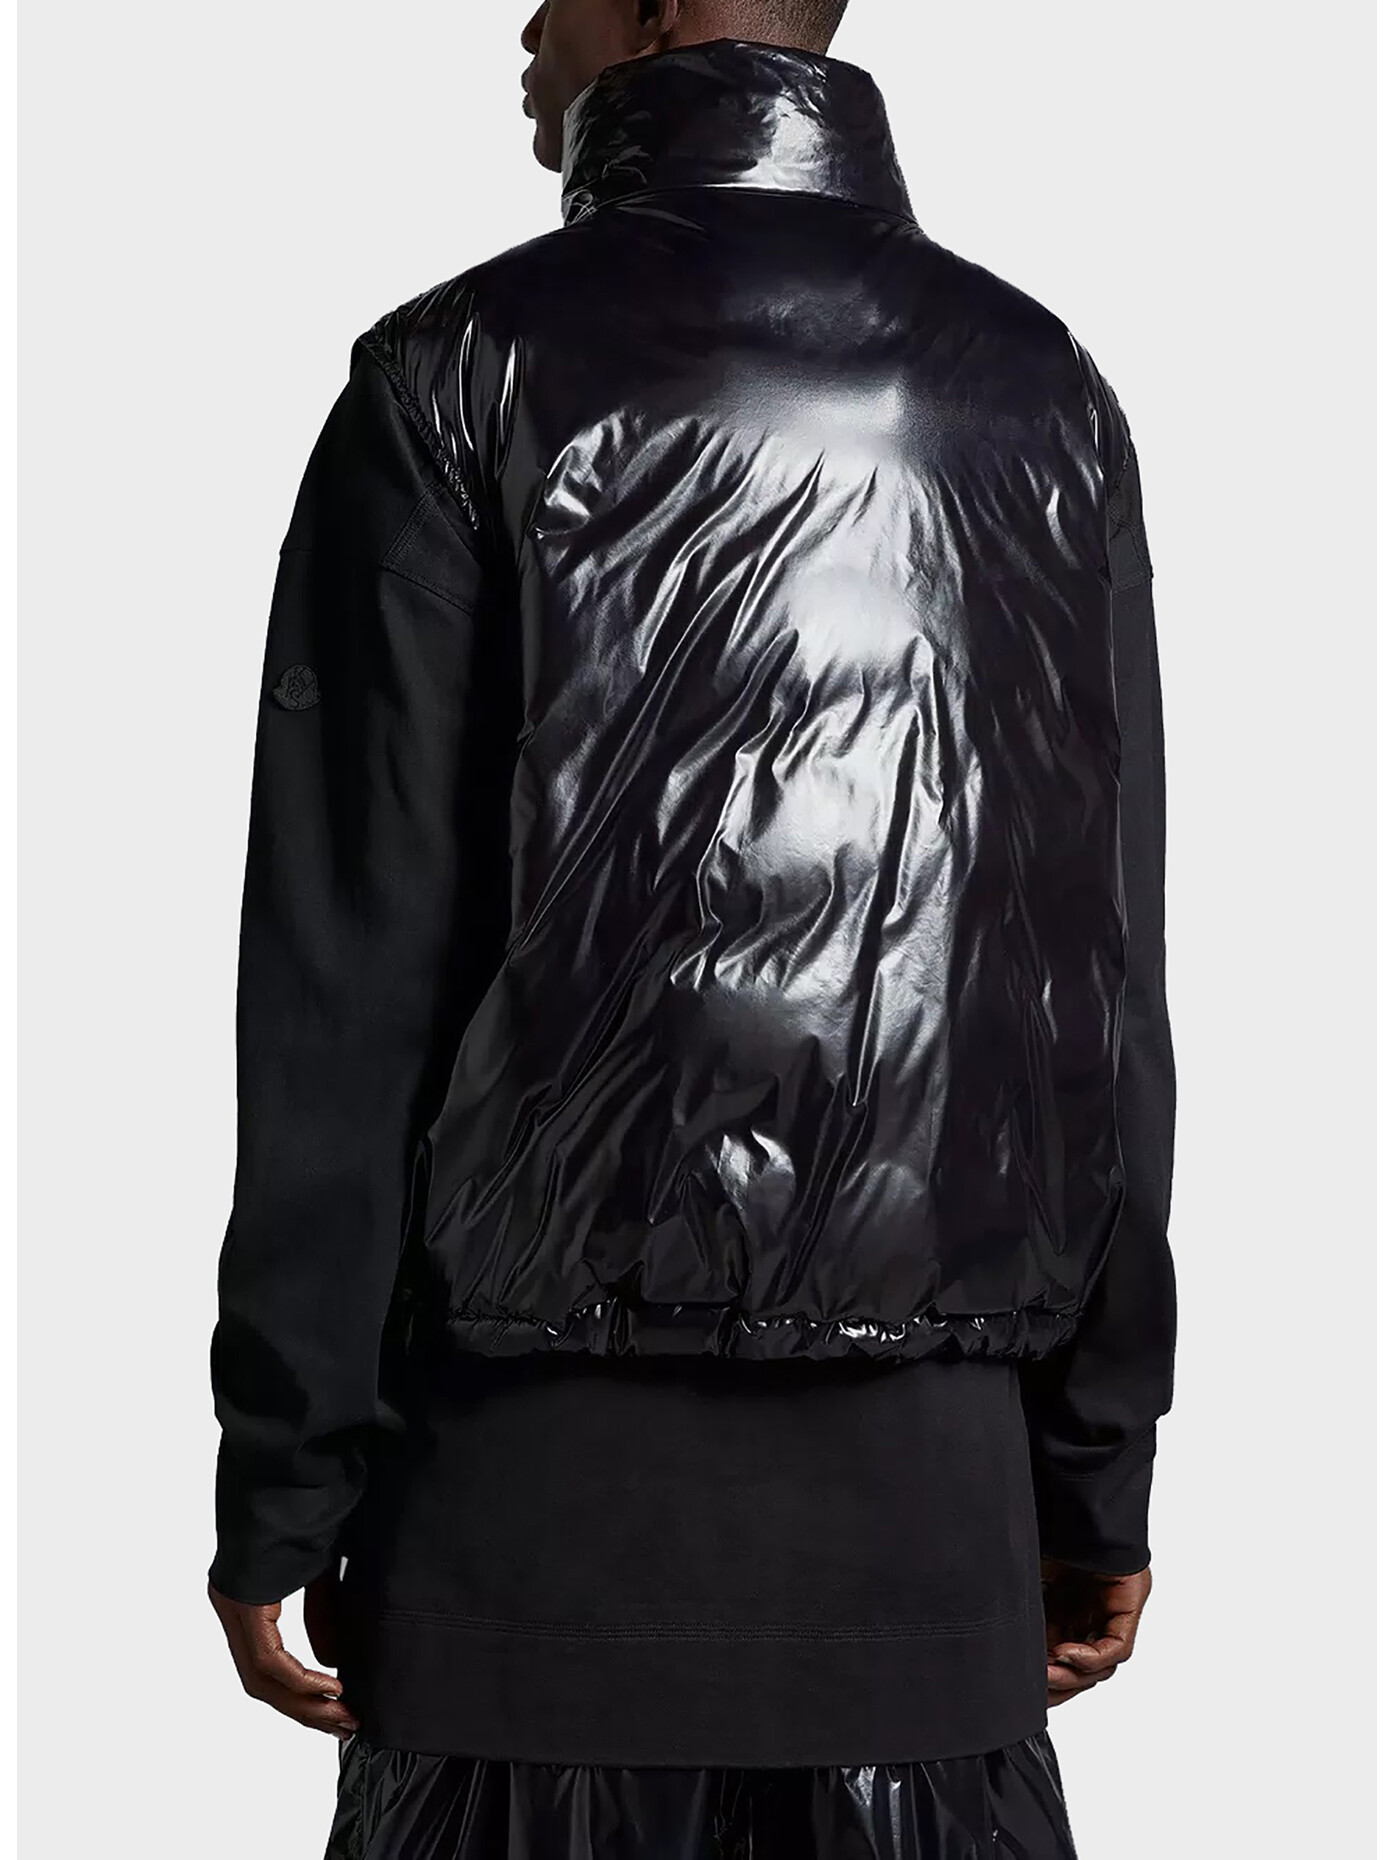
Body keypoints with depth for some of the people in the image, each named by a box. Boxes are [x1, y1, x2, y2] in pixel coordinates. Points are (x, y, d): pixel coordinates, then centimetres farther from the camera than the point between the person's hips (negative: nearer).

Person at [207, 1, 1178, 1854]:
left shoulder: (466, 373, -3)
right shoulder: (1039, 388, 7)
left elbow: (344, 972, -6)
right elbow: (1113, 976, 5)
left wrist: (282, 1479, -1)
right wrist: (1104, 1466, 11)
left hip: (544, 1455, -2)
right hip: (935, 1480, 3)